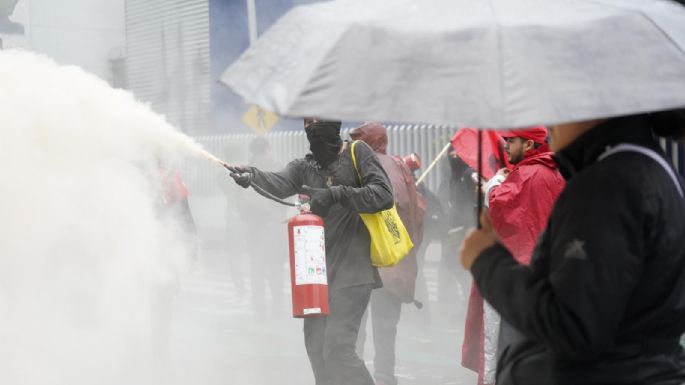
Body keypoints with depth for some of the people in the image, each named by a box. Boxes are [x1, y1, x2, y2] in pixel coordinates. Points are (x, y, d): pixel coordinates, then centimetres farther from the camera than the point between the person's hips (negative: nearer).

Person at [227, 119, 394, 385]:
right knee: (315, 343, 12)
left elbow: (384, 194, -13)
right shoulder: (304, 167, 10)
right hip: (320, 270, 6)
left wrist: (336, 195, -23)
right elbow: (280, 184, -11)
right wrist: (252, 176, -32)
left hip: (352, 271, -6)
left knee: (337, 349, -15)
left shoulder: (358, 153, -2)